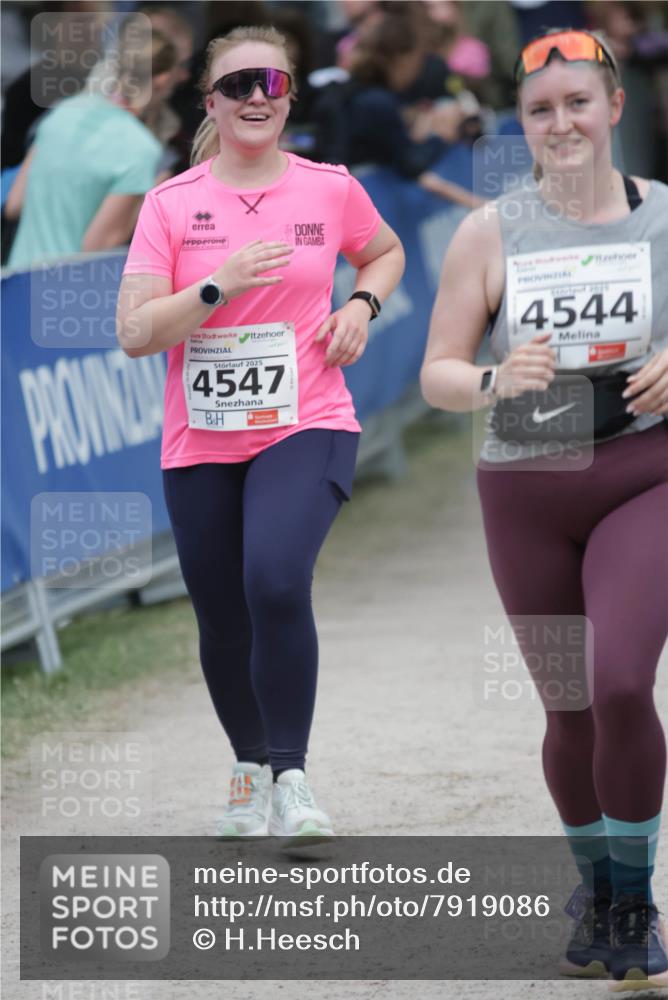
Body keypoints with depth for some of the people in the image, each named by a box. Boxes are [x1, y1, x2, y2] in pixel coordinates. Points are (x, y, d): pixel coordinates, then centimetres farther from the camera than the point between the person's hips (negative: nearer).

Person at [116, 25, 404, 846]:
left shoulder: (331, 190, 1)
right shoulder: (171, 204, -1)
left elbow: (385, 252, 23)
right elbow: (134, 332, -8)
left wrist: (361, 306, 3)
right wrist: (218, 286, -21)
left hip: (307, 429, -2)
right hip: (201, 444, 2)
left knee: (276, 585, -26)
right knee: (223, 623, 11)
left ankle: (291, 779, -15)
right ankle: (250, 770, 38)